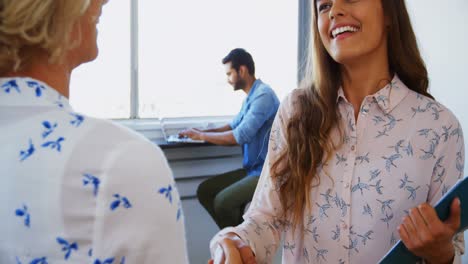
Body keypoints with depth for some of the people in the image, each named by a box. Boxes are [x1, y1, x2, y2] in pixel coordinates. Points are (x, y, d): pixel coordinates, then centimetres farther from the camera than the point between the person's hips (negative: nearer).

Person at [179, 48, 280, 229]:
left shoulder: (263, 95, -18)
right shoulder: (251, 96, 13)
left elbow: (240, 136, -23)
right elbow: (234, 126, 24)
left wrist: (201, 136, -11)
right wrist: (202, 131, 9)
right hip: (252, 169, 10)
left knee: (223, 201, -23)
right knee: (204, 191, 3)